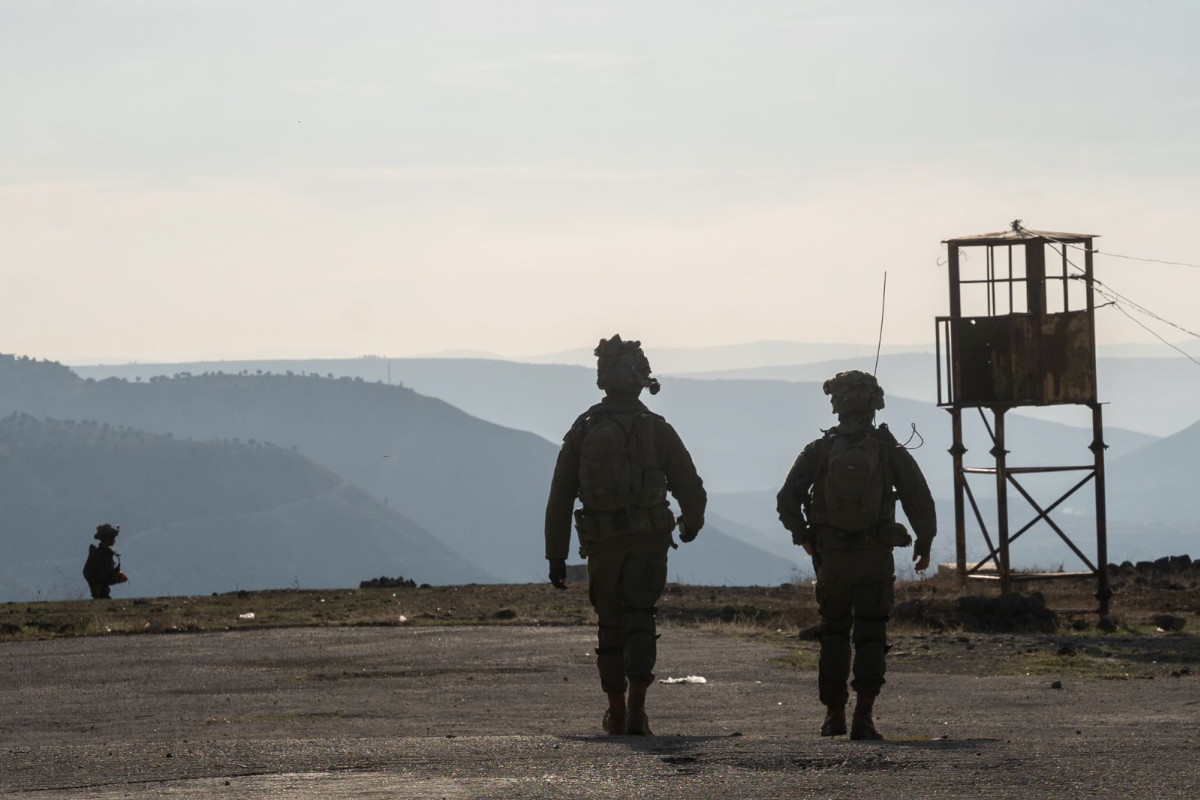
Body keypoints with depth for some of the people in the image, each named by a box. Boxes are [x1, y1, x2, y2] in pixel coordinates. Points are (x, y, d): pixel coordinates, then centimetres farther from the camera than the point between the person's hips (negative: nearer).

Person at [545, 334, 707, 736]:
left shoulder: (582, 431, 3)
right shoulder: (656, 430, -3)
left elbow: (560, 499, 3)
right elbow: (690, 488, 0)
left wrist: (556, 556, 9)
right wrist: (692, 522, 23)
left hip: (602, 545, 2)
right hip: (647, 541, -2)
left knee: (610, 627, 14)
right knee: (639, 621, -3)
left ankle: (616, 716, 21)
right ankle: (636, 709, -19)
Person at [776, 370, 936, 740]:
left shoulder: (818, 451, -1)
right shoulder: (889, 450, -3)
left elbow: (787, 501, -2)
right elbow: (920, 501, -3)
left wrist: (802, 536, 15)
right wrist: (924, 543, 12)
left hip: (831, 556, 1)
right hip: (876, 557, -1)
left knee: (834, 634, 15)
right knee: (870, 636, 0)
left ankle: (834, 714, 20)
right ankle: (863, 715, -13)